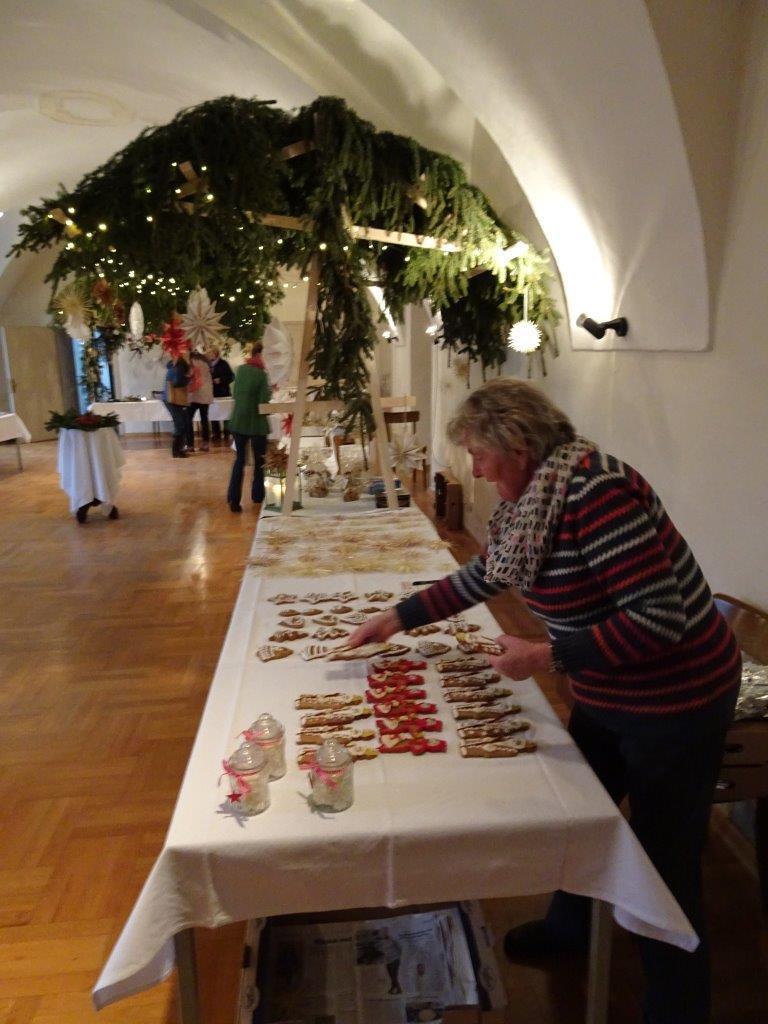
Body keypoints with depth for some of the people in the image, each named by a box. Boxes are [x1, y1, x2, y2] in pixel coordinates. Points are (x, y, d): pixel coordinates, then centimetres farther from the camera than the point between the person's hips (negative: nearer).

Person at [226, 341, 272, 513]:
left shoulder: (240, 369, 3)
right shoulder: (261, 374, -15)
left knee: (239, 459, 11)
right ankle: (258, 496, 26)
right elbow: (264, 403, -18)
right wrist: (270, 391, 0)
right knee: (259, 461, 15)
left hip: (238, 421, 5)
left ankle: (234, 499, 2)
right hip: (256, 423, -5)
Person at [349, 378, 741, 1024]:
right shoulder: (532, 496, -1)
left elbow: (659, 619, -30)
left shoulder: (594, 491, -29)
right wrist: (397, 619, 12)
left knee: (666, 866, 8)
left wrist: (549, 656, -25)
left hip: (674, 702, -9)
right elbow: (479, 577, 12)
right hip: (604, 696, 9)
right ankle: (569, 926, 52)